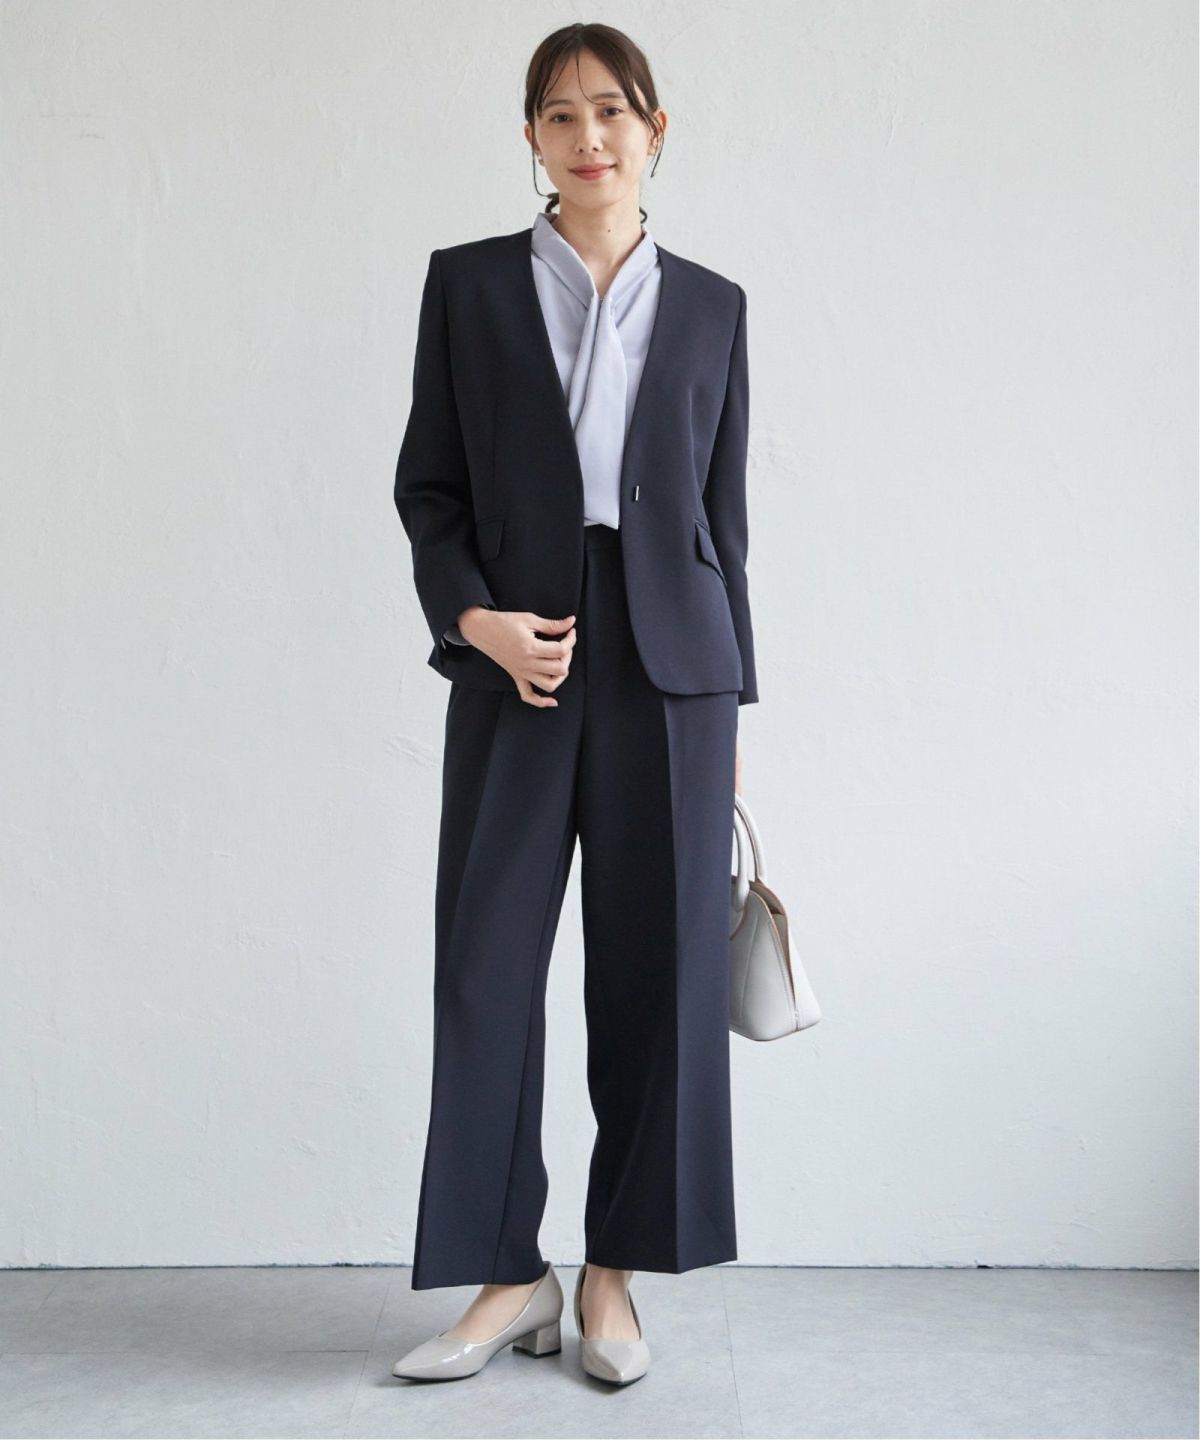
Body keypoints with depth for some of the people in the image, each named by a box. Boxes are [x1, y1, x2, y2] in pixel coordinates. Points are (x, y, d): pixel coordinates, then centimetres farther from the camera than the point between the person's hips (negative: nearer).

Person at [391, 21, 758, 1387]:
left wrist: (732, 704, 7)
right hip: (515, 665, 0)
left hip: (668, 668, 1)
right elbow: (427, 481, 6)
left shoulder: (711, 305, 10)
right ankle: (508, 1276, 14)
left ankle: (614, 1273, 17)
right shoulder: (468, 283, 7)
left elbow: (722, 514, 10)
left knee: (657, 968, 3)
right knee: (487, 963, 0)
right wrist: (474, 617, -11)